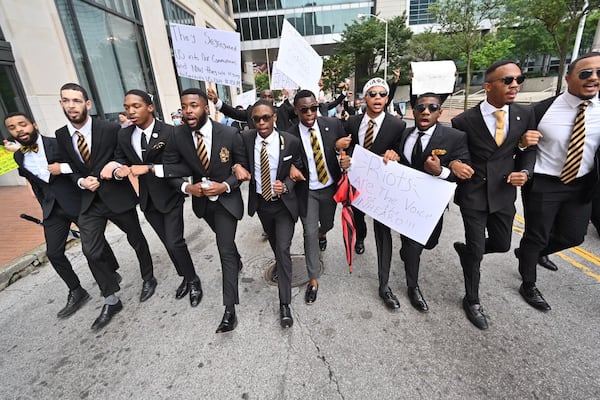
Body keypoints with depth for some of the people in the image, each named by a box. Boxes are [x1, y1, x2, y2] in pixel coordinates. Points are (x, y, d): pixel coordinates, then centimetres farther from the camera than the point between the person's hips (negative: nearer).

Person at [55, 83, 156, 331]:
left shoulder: (110, 129, -12)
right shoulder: (61, 136, 3)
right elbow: (71, 168, 10)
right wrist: (81, 181, -9)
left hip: (117, 196, -4)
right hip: (88, 201, 4)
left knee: (136, 239, 11)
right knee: (91, 251, 1)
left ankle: (148, 279, 36)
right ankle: (111, 301, 18)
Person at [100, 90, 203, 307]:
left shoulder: (170, 132, -15)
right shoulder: (123, 135, 3)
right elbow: (119, 163, 4)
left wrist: (150, 168, -25)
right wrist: (117, 170, -19)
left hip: (170, 196, -5)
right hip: (147, 199, 6)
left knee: (175, 242, -7)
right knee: (168, 243, 15)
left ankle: (193, 280, 18)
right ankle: (185, 278, 35)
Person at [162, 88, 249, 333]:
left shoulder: (229, 134, -19)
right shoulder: (177, 136, -12)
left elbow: (244, 167, -9)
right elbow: (169, 169, -2)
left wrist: (225, 186, -23)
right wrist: (187, 187, -20)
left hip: (226, 198, -4)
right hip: (201, 198, 4)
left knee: (225, 249, -7)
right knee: (225, 240, 25)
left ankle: (230, 309, 1)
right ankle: (237, 262, 58)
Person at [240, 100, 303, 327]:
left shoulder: (291, 141, -15)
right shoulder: (245, 138, -11)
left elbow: (298, 169, -3)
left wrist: (286, 185, -21)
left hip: (284, 203, -3)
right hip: (260, 202, 4)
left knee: (283, 249, -7)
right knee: (273, 243, 25)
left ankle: (285, 304, 7)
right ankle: (280, 265, 59)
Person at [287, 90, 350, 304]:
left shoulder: (333, 125, -8)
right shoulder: (290, 135, -12)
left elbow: (346, 147, 0)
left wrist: (342, 149, -23)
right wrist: (291, 170, -23)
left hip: (330, 186, 3)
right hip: (306, 191, -2)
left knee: (327, 224, 22)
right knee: (310, 233, 0)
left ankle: (322, 234, 63)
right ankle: (313, 280, 17)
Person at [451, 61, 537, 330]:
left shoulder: (525, 115, 0)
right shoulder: (464, 121, -12)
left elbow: (528, 150, 9)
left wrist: (524, 172, -9)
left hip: (504, 193, 5)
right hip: (473, 194, -4)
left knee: (502, 244, 15)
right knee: (477, 251, 3)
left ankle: (465, 249, 47)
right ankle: (472, 300, 25)